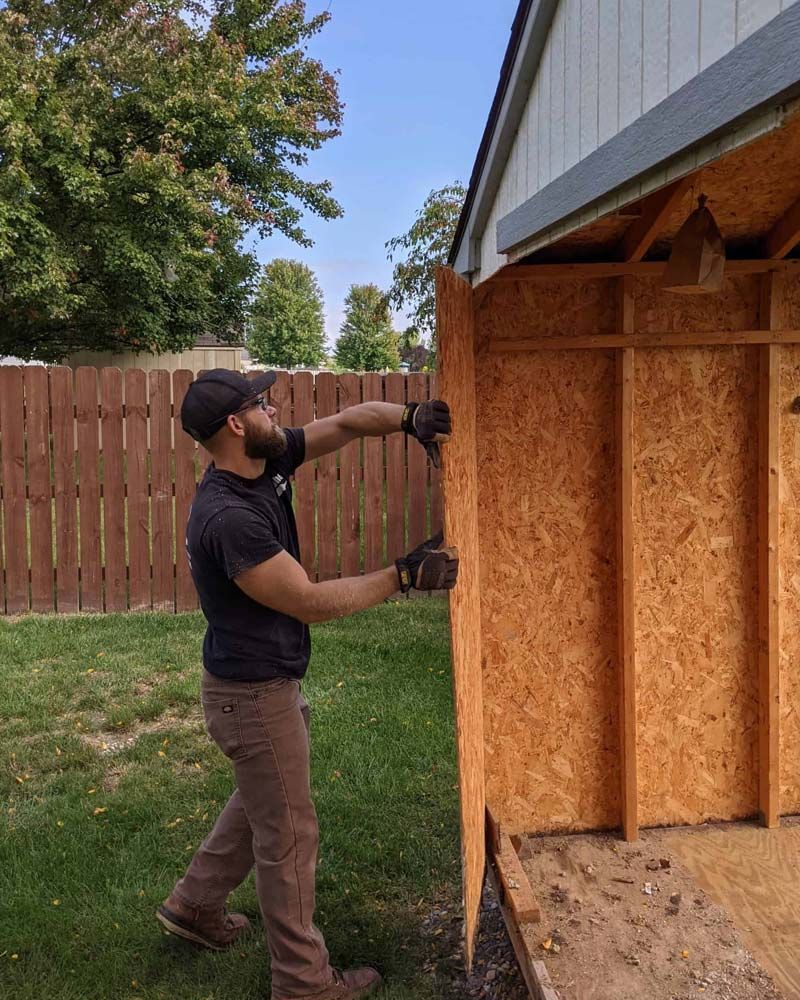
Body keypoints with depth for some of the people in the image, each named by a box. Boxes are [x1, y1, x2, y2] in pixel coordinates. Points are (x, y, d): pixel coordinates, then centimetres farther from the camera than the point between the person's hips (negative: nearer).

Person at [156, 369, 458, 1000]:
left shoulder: (268, 463, -4)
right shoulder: (228, 518, -30)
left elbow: (348, 422, 1)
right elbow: (311, 602, -27)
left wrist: (410, 419, -17)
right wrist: (404, 577, -23)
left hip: (272, 682, 9)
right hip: (254, 695, -9)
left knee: (261, 804, 27)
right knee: (290, 835, 7)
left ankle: (193, 904, 48)